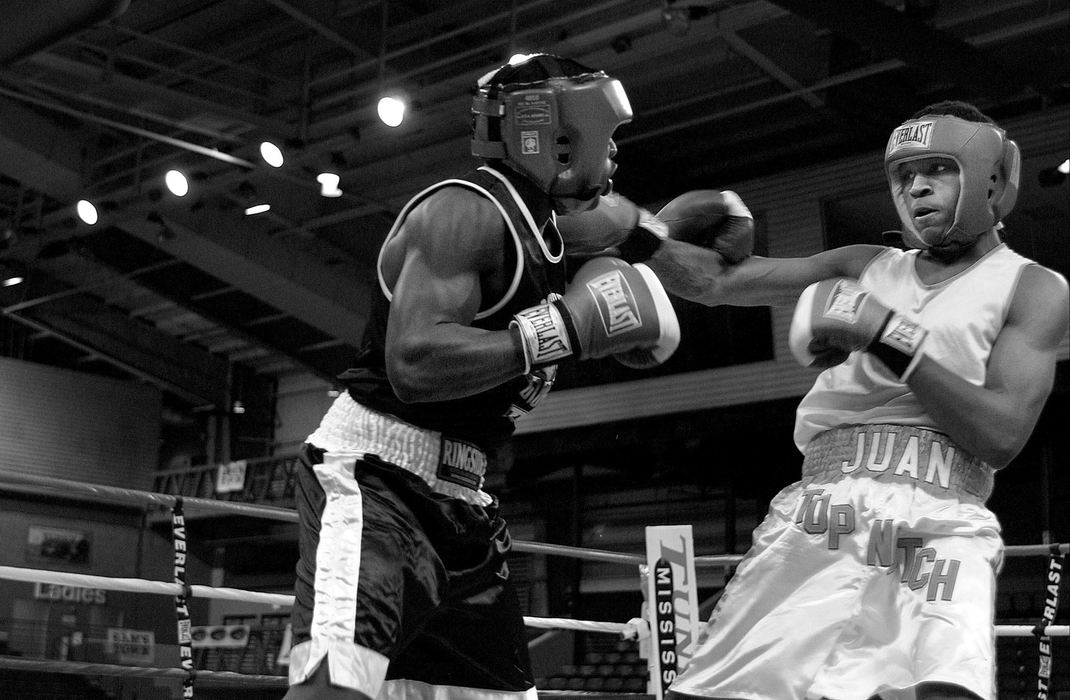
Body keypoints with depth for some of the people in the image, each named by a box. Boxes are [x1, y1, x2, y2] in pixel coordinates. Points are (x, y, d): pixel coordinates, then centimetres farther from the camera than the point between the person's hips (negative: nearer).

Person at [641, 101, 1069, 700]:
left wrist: (889, 335, -7)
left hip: (937, 522, -3)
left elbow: (1001, 437, -4)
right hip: (813, 516, 4)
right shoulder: (866, 269, 21)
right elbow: (714, 281, 15)